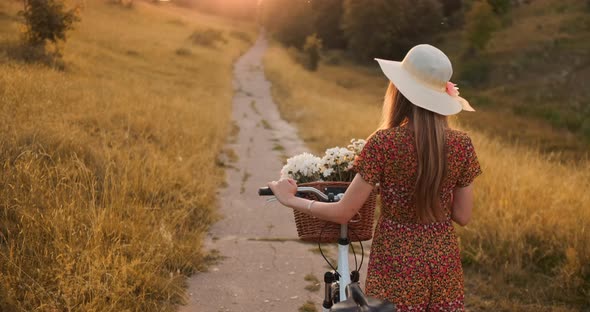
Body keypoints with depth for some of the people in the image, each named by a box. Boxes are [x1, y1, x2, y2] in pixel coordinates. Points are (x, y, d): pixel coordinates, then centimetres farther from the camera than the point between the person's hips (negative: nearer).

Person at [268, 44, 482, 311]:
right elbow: (463, 216, 2)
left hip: (397, 265, -3)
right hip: (444, 262, 4)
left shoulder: (384, 142, -17)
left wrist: (290, 200, 1)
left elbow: (343, 213, -13)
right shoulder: (461, 144, -6)